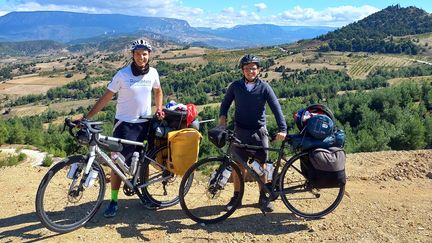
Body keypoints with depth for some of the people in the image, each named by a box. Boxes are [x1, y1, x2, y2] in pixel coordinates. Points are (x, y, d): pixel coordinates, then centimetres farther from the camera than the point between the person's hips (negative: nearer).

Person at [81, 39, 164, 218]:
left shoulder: (153, 73, -1)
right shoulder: (122, 75, -11)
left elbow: (158, 91, 18)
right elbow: (106, 98, -10)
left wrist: (159, 109, 2)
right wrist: (86, 117, -15)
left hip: (144, 123, 3)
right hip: (124, 124, -3)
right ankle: (114, 201, 13)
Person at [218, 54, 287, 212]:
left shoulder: (264, 87, -6)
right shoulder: (235, 86, -1)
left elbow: (276, 107, -11)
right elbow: (225, 103, 9)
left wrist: (282, 129, -22)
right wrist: (222, 118, -10)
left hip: (259, 132, -1)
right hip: (240, 132, 1)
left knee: (261, 166, 8)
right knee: (238, 165, 6)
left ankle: (263, 197, 24)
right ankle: (236, 196, 23)